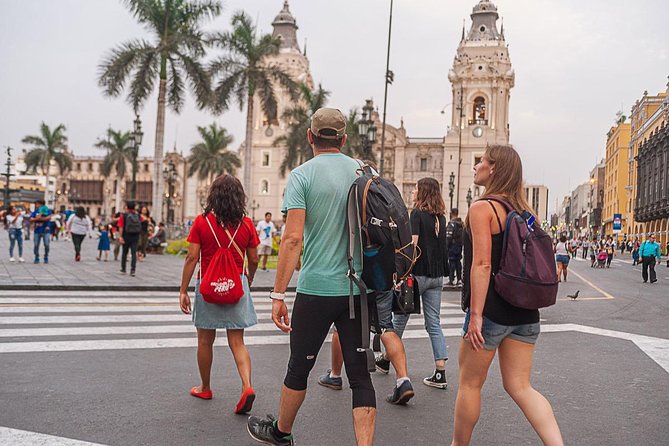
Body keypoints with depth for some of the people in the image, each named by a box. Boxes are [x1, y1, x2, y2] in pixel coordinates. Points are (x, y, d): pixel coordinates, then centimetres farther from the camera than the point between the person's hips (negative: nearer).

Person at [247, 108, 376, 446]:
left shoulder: (302, 175, -6)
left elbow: (293, 238, -15)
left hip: (317, 288, -3)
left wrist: (278, 294, -12)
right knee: (360, 373, 7)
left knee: (299, 366, 16)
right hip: (359, 290, 3)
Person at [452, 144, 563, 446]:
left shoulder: (482, 208, -10)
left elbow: (482, 264, -18)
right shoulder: (523, 211, 13)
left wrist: (475, 314, -18)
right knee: (520, 386, 11)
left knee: (469, 383, 9)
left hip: (492, 310, -7)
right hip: (525, 312, 7)